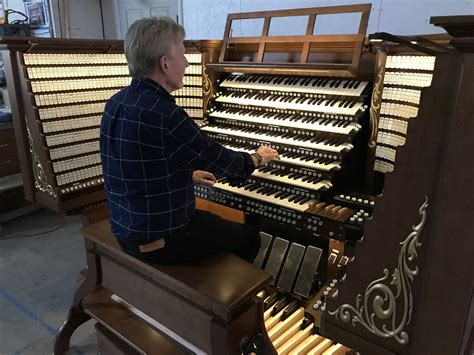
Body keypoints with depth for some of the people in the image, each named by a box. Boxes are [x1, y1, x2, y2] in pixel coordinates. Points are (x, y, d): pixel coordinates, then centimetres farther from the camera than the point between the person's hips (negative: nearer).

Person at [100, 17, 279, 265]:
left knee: (216, 220, 30)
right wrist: (258, 158, 5)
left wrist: (190, 175, 21)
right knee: (249, 238, 13)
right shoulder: (163, 114, -27)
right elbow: (221, 161, -15)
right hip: (159, 241, -8)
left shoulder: (116, 104, 1)